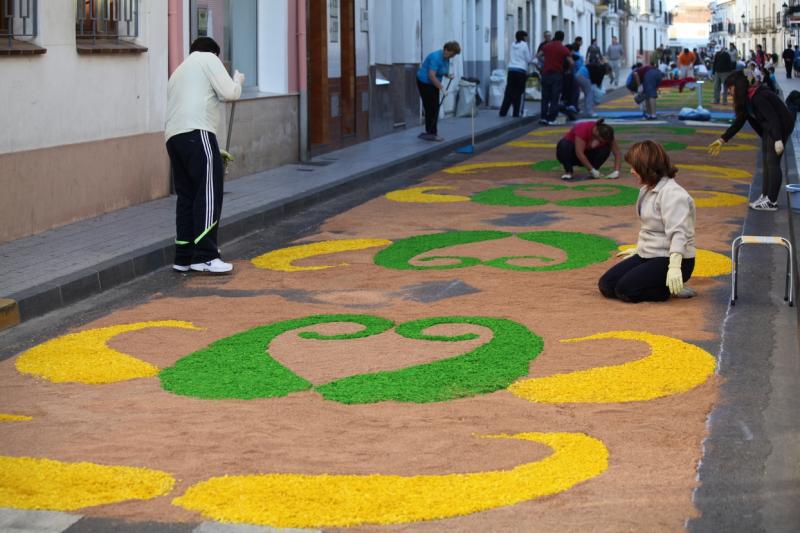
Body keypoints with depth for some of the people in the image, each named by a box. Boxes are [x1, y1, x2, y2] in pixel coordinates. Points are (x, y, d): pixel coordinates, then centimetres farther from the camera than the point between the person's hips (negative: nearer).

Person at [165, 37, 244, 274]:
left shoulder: (179, 70, 34)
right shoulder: (209, 59, 11)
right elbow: (229, 93, -1)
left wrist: (214, 151, 34)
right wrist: (238, 80, 23)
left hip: (173, 136, 8)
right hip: (197, 132, -8)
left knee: (187, 195, 11)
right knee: (209, 193, -10)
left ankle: (184, 257, 10)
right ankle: (205, 256, -15)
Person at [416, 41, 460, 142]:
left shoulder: (446, 58, 2)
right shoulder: (436, 57, -27)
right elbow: (431, 76, -31)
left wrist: (448, 75, -2)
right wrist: (442, 88, -29)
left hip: (432, 83, 9)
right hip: (424, 82, -9)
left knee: (435, 107, 6)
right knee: (430, 107, -9)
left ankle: (431, 131, 11)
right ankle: (431, 133, -6)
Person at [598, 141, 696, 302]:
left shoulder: (672, 193, -20)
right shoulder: (647, 189, 10)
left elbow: (677, 232, -29)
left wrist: (674, 267, -37)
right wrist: (638, 249, 31)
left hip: (670, 259, -10)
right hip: (648, 255, 10)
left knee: (625, 289, -24)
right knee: (606, 285, 0)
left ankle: (671, 289, -6)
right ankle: (660, 285, 7)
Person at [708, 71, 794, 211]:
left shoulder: (758, 97, -25)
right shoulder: (746, 99, 6)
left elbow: (773, 118, -30)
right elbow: (739, 122, 13)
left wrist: (778, 140, -36)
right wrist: (723, 139, 13)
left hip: (781, 126, -10)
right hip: (769, 129, 10)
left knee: (772, 162, -9)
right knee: (766, 162, 12)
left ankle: (772, 202, -6)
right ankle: (765, 196, 18)